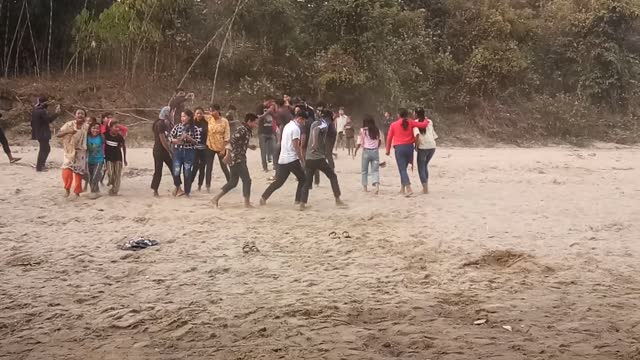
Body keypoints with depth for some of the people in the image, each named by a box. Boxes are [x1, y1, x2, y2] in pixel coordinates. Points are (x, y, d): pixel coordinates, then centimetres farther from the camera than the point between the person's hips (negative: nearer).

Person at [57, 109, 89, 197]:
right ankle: (67, 189, 0)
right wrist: (68, 132, -25)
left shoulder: (87, 127, -3)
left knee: (78, 173, 6)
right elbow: (57, 135, -12)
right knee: (67, 171, -18)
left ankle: (77, 191, 23)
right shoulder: (69, 125, -7)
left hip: (80, 153, 2)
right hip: (69, 152, -1)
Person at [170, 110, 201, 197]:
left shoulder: (195, 129, -2)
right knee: (176, 172, -4)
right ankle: (177, 188, 23)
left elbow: (197, 142, -4)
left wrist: (188, 137, -17)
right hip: (178, 151, 1)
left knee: (187, 173, 4)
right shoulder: (177, 127, 3)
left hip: (189, 152, -1)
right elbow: (170, 138, 5)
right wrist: (177, 140, -15)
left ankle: (187, 192, 17)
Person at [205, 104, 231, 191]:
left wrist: (224, 149, -13)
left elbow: (227, 136, -10)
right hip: (210, 146, 2)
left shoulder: (224, 121, -11)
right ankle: (208, 186, 11)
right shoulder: (209, 119, -3)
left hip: (220, 147, -2)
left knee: (223, 166, 9)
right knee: (209, 167, 4)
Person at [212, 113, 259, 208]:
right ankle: (247, 203, 0)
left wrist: (249, 146, 23)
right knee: (247, 180, -5)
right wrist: (228, 155, -30)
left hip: (239, 159, 10)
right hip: (237, 159, -10)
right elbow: (232, 141, -25)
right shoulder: (242, 130, -15)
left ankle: (216, 198, 16)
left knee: (233, 182, 13)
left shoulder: (247, 131, 14)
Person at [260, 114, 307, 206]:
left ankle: (263, 198, 7)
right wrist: (302, 159, -12)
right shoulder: (296, 128, -11)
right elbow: (296, 146, -16)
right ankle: (299, 200, 2)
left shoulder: (287, 126, 17)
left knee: (279, 182, 12)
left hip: (282, 159, 8)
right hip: (292, 159, -8)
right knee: (303, 179, 5)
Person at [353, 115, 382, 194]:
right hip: (375, 151, 2)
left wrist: (355, 151, 4)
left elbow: (359, 143, -8)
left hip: (366, 151, -2)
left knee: (364, 170, 14)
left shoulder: (362, 131, -8)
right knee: (375, 170, 2)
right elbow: (380, 141, 11)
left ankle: (365, 187, 19)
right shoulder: (377, 130, 2)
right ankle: (377, 186, -19)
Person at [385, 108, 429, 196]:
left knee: (402, 169, -4)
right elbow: (423, 125, -1)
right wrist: (427, 121, 22)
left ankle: (409, 189, -19)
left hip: (399, 148, -3)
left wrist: (388, 150, 14)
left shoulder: (393, 124, 1)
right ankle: (403, 188, 24)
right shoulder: (410, 123, 3)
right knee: (404, 168, 19)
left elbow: (389, 138, 4)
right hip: (409, 147, 3)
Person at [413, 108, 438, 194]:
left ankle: (425, 188, 1)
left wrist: (416, 144, -8)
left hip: (423, 147, -5)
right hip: (432, 146, 5)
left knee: (421, 167, 7)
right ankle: (426, 186, 21)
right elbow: (434, 135, 11)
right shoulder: (429, 122, 14)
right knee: (425, 165, 22)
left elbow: (417, 134, -19)